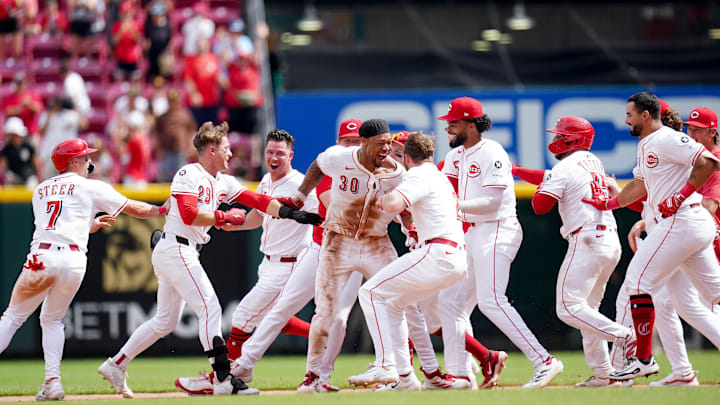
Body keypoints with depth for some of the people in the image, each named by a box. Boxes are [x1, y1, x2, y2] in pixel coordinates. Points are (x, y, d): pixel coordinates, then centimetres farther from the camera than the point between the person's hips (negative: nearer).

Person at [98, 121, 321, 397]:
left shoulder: (223, 183, 15)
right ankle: (224, 380, -18)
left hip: (185, 255, 10)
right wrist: (225, 217, -16)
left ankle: (115, 365, 21)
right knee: (210, 309, -14)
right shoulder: (188, 175, -11)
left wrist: (294, 214, -1)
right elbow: (189, 215, -23)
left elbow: (257, 201, 8)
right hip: (176, 249, -10)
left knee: (166, 321, 15)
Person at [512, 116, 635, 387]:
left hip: (587, 241, -9)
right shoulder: (593, 162, 18)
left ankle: (626, 338, -22)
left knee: (569, 308, -10)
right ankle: (602, 373, 10)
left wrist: (540, 189, 12)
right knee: (587, 308, 15)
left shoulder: (565, 167, -8)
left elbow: (540, 206, -8)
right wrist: (516, 170, 35)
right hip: (612, 243, 9)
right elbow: (551, 179, 32)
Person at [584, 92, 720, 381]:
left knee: (638, 281, -5)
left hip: (680, 222, -10)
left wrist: (680, 196, -19)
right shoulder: (645, 146, 20)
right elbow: (639, 187, 30)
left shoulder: (667, 140, -12)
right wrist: (607, 204, 23)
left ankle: (643, 359, -2)